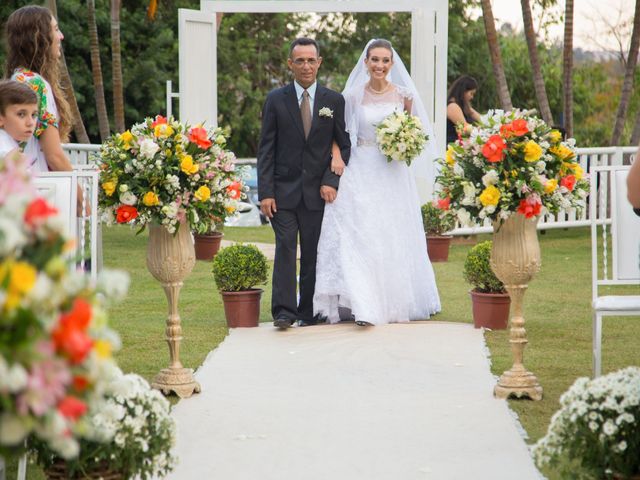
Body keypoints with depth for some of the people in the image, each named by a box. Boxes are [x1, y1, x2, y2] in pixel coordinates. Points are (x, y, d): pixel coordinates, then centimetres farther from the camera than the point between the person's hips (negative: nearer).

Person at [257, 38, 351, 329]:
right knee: (285, 249, -9)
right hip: (284, 192, -1)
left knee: (313, 254, 4)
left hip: (318, 192, 1)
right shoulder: (276, 100, 3)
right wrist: (265, 193, -6)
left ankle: (309, 312, 11)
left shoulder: (334, 101, 6)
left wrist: (332, 181, -5)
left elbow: (344, 146, 9)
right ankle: (284, 311, -11)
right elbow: (266, 150, 1)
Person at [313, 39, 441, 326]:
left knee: (394, 240, 7)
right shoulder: (353, 95, -1)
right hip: (362, 172, -2)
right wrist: (336, 156, -13)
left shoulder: (404, 95, 2)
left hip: (394, 175, 2)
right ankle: (365, 307, -15)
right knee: (361, 236, -11)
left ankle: (396, 301, 22)